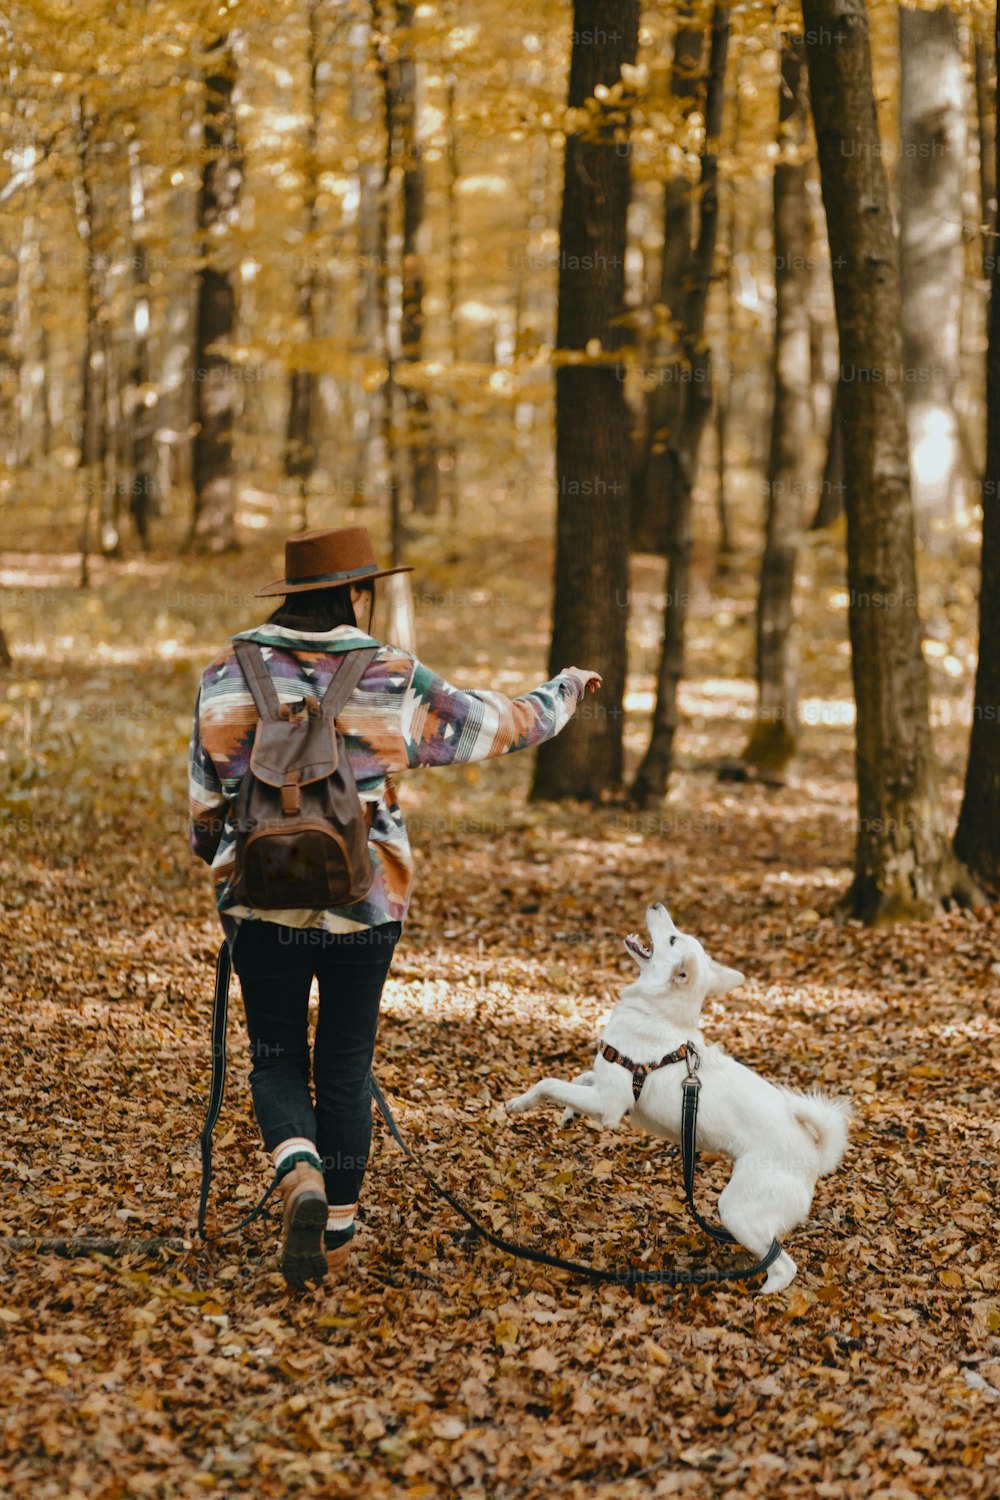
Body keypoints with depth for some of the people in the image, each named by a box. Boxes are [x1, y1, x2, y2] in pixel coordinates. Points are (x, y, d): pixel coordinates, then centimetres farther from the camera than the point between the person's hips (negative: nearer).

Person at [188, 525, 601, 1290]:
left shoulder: (229, 674, -1)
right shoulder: (393, 679, -5)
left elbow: (206, 799, 5)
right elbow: (497, 725, 6)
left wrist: (221, 865, 25)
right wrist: (564, 690, 25)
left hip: (263, 903, 1)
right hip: (364, 907, 0)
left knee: (277, 1057, 13)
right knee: (346, 1068, 12)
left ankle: (301, 1177, -14)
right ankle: (338, 1231, 18)